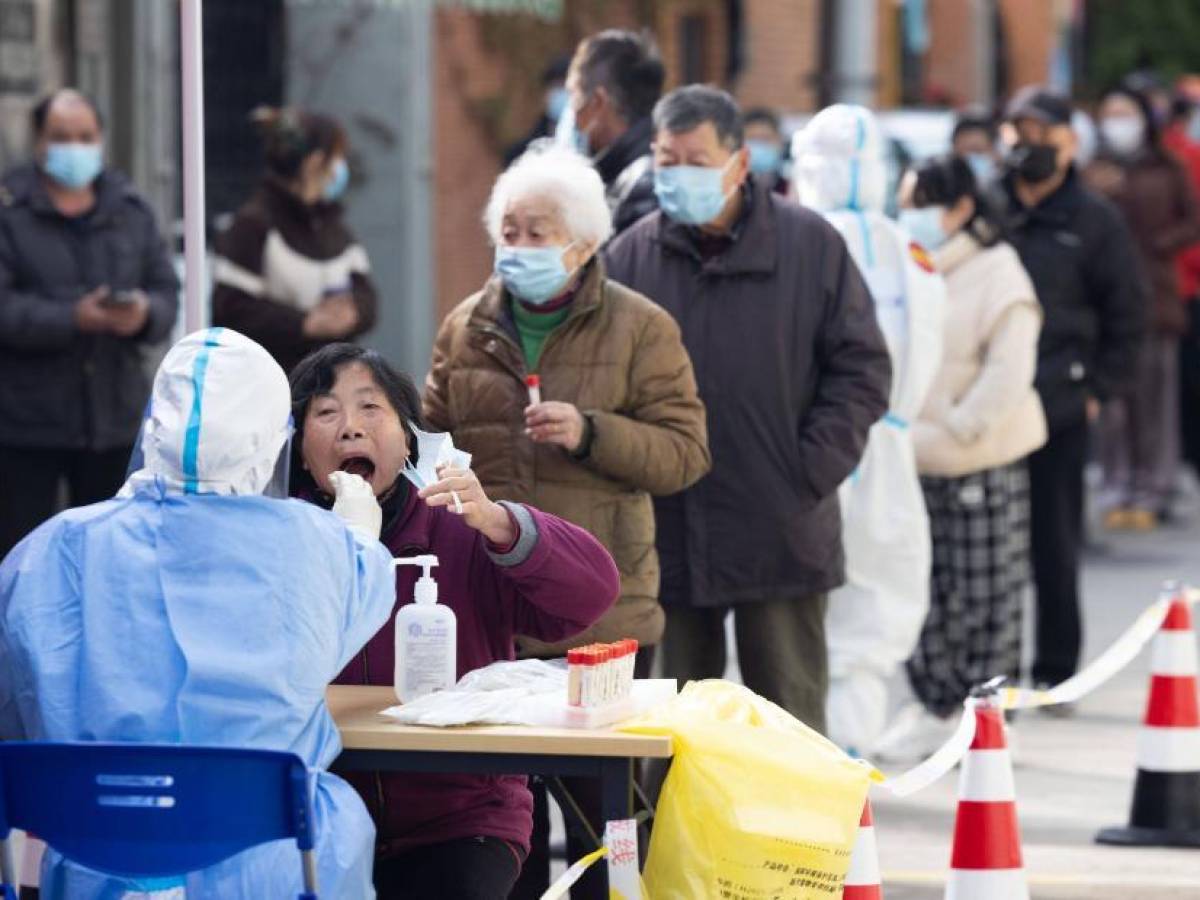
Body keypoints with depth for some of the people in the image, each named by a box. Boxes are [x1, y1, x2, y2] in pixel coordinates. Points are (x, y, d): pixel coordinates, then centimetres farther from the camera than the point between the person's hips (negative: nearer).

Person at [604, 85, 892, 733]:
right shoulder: (630, 258, 5)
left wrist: (811, 472, -7)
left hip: (782, 537, -2)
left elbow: (862, 367, 2)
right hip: (667, 541, 2)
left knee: (791, 725, 3)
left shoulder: (811, 246, 1)